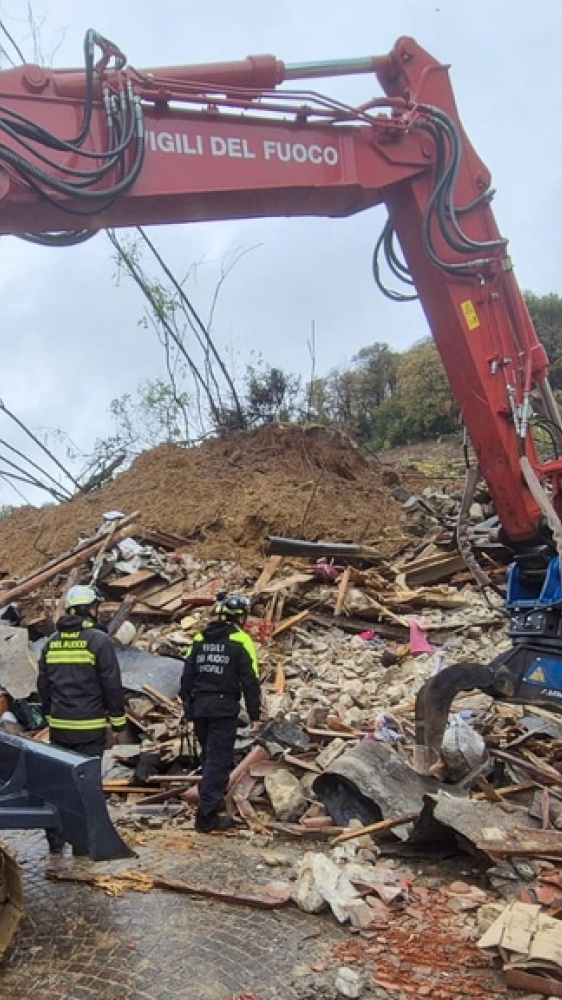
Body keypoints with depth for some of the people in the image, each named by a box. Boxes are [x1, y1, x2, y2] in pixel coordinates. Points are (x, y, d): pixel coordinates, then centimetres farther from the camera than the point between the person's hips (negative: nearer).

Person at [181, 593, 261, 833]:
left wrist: (188, 709, 16)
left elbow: (187, 677, 10)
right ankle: (207, 817, -3)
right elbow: (250, 681, -8)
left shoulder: (200, 639, 10)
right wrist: (254, 716, -3)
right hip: (224, 709, -6)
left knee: (209, 757, 22)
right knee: (218, 760, -1)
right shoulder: (240, 640, -5)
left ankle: (212, 800, 36)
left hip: (200, 708, 6)